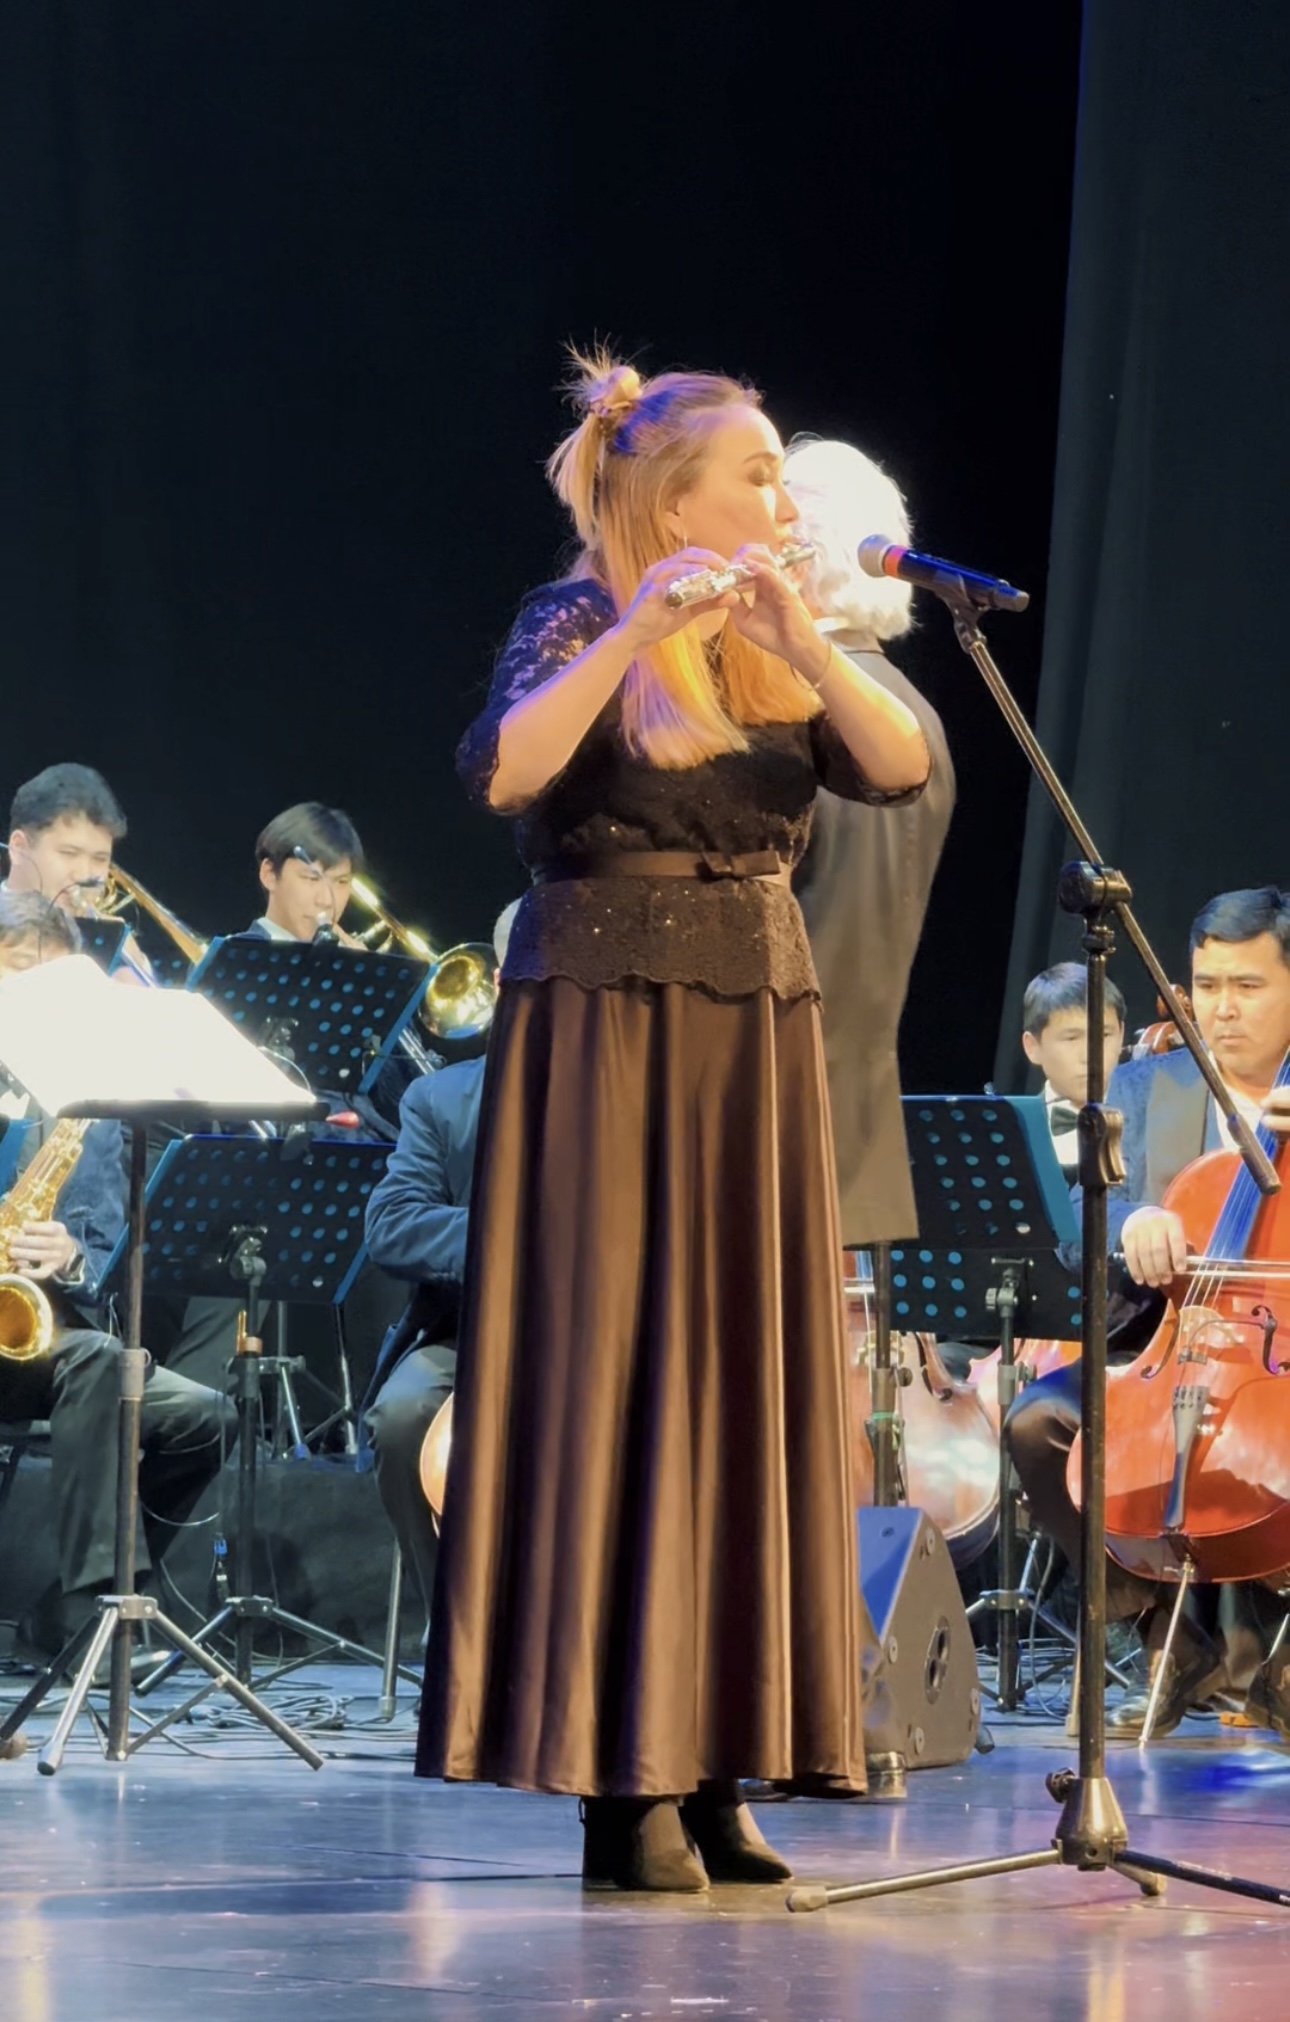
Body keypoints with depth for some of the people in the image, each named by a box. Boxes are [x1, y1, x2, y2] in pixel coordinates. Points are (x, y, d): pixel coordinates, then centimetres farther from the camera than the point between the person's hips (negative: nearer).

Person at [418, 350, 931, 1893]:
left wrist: (794, 635, -17)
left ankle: (712, 1773, 8)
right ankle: (620, 1781, -5)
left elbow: (899, 766, -5)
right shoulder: (576, 626, -4)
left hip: (755, 1031, 6)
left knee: (746, 1378, 4)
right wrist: (635, 633, -29)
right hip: (607, 1027, -6)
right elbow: (501, 772, -23)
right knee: (614, 1373, -7)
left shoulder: (777, 654, 12)